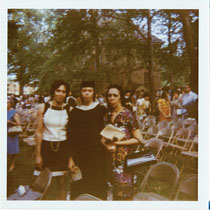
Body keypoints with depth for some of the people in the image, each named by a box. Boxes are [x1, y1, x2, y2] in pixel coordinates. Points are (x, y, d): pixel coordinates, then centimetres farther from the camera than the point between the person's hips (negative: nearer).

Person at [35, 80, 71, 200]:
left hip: (62, 148, 0)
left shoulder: (69, 110, -2)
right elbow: (39, 132, -2)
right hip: (46, 147, 0)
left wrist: (71, 155, -4)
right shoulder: (43, 107, -2)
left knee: (62, 181, 4)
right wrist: (38, 155, -4)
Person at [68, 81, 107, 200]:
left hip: (97, 153, -1)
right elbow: (71, 137, 4)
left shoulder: (101, 110, 3)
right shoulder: (75, 112, 6)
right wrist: (71, 158, -1)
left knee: (98, 185, 4)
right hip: (80, 153, 1)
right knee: (80, 187, 4)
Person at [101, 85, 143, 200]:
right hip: (111, 157, 5)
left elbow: (139, 139, -9)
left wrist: (117, 143, -13)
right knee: (115, 190, 14)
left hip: (125, 158, -5)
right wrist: (107, 145, -9)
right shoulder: (107, 116, 8)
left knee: (124, 192, 0)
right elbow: (103, 138, 13)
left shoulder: (127, 114, -7)